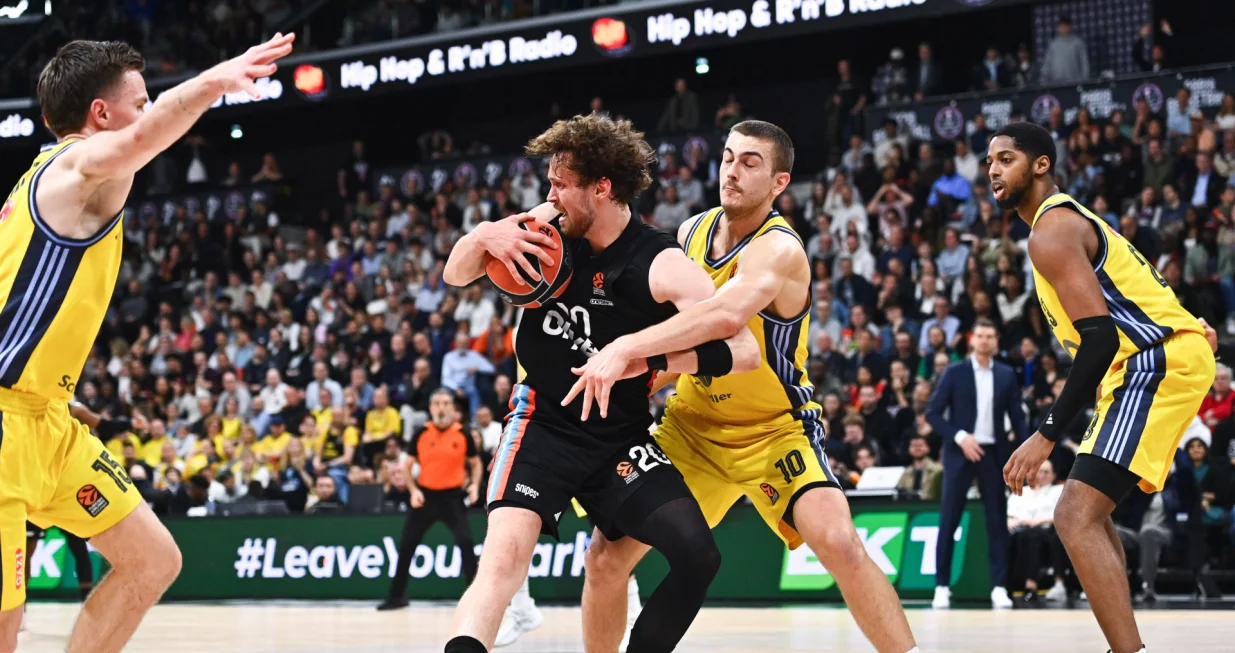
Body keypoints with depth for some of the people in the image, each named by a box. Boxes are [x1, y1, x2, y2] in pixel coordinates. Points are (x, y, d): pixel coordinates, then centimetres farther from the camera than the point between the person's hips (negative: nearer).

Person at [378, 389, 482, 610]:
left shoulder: (463, 434, -4)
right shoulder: (421, 434, -2)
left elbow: (475, 463, 10)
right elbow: (407, 466, 8)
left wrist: (474, 486, -7)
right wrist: (413, 490, -7)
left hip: (453, 495, -2)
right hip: (425, 494, 2)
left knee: (465, 541, -16)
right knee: (406, 545, 4)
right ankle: (397, 596, 17)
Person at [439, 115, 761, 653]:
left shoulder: (662, 267, -16)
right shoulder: (550, 226, -5)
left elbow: (744, 351, -22)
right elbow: (455, 276, 4)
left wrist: (654, 359, -35)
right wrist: (484, 236, -19)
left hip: (620, 438, 0)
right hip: (543, 422, 0)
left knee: (698, 557, -14)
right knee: (505, 552, -24)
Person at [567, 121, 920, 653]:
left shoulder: (779, 249, -24)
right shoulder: (691, 230, -2)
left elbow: (727, 314, -46)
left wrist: (627, 349, -52)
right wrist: (639, 361, -8)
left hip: (775, 428, -6)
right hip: (692, 424, 6)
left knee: (839, 543, -28)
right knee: (606, 557, 0)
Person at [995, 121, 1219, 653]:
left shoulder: (1050, 230, -11)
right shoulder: (1069, 218, 22)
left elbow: (1100, 337, -21)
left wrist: (1047, 435, -23)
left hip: (1159, 361, -11)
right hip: (1157, 360, 11)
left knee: (1077, 516, -20)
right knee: (1091, 507, 24)